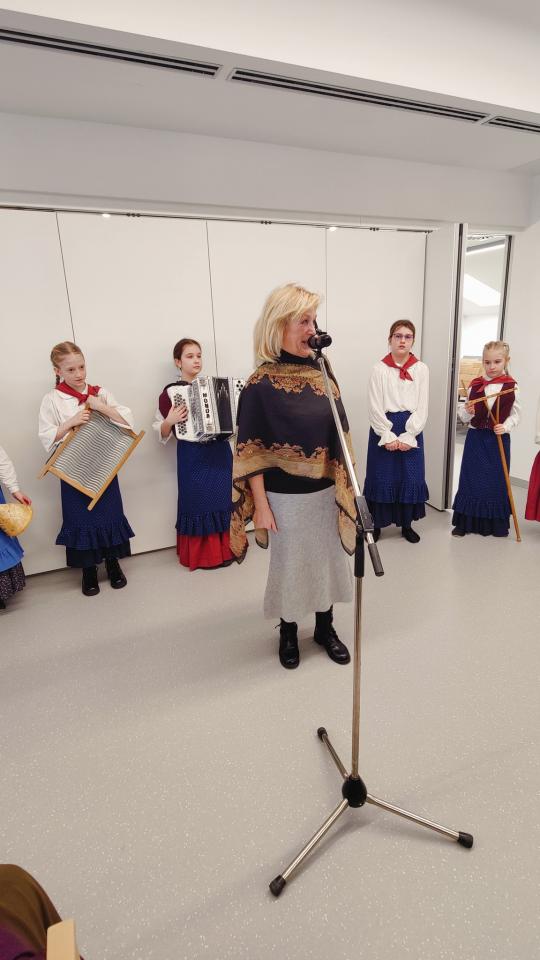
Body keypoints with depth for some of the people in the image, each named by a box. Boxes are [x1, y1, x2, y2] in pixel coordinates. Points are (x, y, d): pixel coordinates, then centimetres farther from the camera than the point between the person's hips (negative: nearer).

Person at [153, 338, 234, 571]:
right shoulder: (170, 392, -6)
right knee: (199, 501, 3)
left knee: (223, 499, 10)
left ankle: (225, 548, 27)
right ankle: (201, 555, 19)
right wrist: (169, 421, -22)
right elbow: (161, 434, -4)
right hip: (192, 457, -4)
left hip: (220, 452, 4)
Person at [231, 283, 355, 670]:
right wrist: (260, 505, -13)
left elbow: (339, 436, 9)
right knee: (290, 564, 12)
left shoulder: (322, 374, 2)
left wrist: (346, 486, 9)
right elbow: (251, 453, -12)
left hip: (326, 490, 5)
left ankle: (325, 627, 39)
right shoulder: (261, 384, -14)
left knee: (328, 559, 17)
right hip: (286, 495, -5)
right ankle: (288, 632, 36)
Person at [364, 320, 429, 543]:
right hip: (384, 429, -2)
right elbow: (375, 408, -6)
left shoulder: (421, 369, 3)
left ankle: (407, 524, 22)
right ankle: (377, 523, 19)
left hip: (412, 430, 2)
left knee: (411, 478, 5)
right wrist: (388, 436, -12)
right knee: (382, 478, 3)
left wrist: (407, 436, -10)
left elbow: (422, 407, 0)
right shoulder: (379, 369, -2)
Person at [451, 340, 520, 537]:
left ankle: (497, 524, 22)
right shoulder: (474, 385, 0)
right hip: (476, 438, 1)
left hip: (499, 440, 0)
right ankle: (465, 522, 15)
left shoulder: (511, 386, -2)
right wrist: (467, 412, -18)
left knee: (497, 481, 7)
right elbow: (464, 417, 3)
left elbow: (515, 415, 4)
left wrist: (505, 427, -14)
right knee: (470, 479, 4)